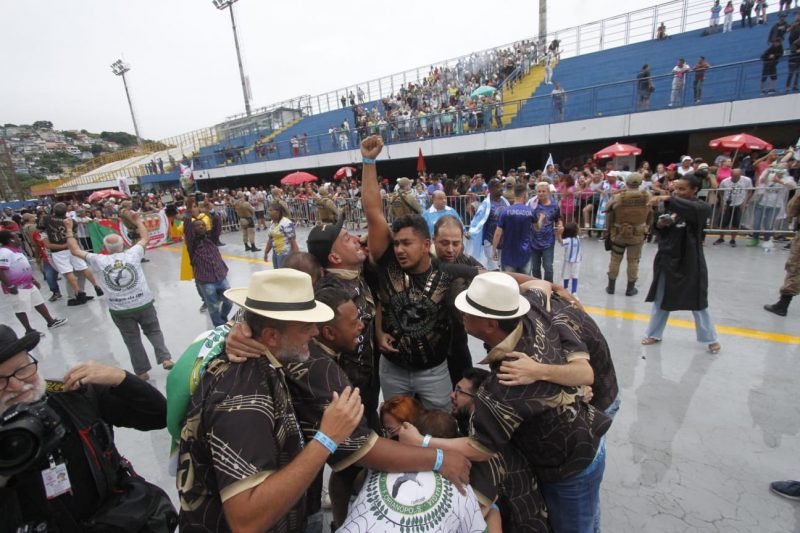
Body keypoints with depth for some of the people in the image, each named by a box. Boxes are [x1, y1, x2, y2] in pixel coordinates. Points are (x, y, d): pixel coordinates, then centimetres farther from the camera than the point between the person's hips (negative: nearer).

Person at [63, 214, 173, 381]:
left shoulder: (99, 260, -3)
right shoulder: (132, 254, -3)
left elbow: (75, 250, 11)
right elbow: (145, 238, 12)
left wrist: (69, 229, 18)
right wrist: (138, 220, 22)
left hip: (119, 310, 0)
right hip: (144, 304, 0)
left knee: (132, 341, 13)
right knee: (154, 331, 17)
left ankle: (142, 371, 21)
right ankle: (165, 358, 2)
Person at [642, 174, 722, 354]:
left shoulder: (702, 208, -8)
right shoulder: (673, 208, 6)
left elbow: (692, 209, -34)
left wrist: (668, 199, -43)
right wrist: (660, 225, -11)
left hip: (689, 263, -4)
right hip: (667, 261, 5)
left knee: (698, 302, 8)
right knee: (660, 300, 12)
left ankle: (711, 339, 28)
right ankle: (654, 334, 25)